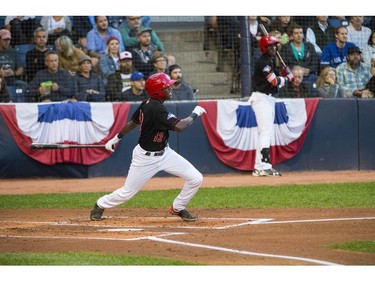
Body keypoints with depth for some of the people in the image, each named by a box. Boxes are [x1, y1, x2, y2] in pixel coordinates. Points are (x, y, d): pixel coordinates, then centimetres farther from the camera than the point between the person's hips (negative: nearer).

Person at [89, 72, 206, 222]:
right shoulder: (157, 109, -29)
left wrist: (116, 138, 23)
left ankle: (177, 208, 20)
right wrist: (195, 114, -22)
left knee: (196, 178, -1)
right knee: (126, 192, 6)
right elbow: (179, 126, -37)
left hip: (164, 153, 9)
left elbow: (132, 122, 11)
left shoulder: (147, 104, -2)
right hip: (146, 158, -9)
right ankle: (100, 205, 33)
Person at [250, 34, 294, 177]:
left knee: (265, 133, 11)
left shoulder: (271, 62, 18)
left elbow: (276, 82, 15)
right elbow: (274, 81, -21)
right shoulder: (263, 62, -13)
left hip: (269, 99, 10)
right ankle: (265, 166, -24)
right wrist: (287, 78, -4)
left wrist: (284, 74, -1)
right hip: (262, 99, -10)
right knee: (266, 131, -17)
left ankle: (258, 168, 14)